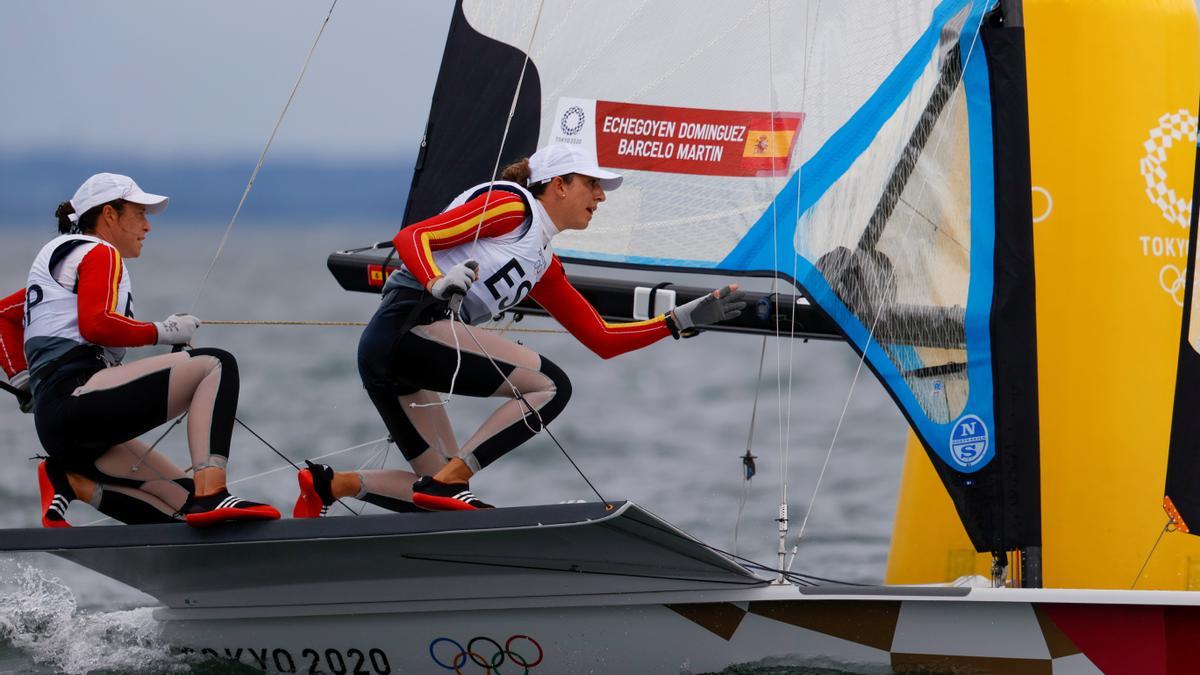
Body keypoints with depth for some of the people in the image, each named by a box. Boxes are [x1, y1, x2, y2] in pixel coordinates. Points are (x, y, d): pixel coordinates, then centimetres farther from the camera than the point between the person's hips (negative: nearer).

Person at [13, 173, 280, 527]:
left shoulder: (55, 259, 31)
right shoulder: (99, 253, 3)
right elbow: (95, 325, -14)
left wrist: (22, 378, 28)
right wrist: (163, 332, -5)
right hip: (77, 395, -10)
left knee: (185, 506, 7)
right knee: (217, 365, -18)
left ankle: (69, 482, -3)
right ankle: (211, 496, -35)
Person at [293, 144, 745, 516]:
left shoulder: (543, 265, 26)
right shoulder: (511, 206, 0)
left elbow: (602, 339, 27)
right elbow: (412, 237, -9)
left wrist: (684, 319, 22)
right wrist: (438, 284, -29)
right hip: (409, 325, -9)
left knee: (438, 492, 9)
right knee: (551, 385, -14)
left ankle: (328, 485, 5)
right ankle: (451, 483, -20)